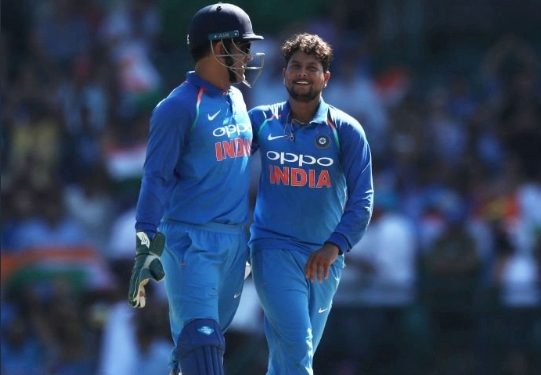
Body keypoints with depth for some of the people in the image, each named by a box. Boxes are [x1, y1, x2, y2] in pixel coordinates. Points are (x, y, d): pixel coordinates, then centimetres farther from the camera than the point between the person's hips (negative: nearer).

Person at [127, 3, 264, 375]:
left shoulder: (237, 100, 15)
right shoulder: (180, 107, -9)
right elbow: (157, 177, -12)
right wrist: (147, 245, -20)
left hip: (235, 242, 8)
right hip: (190, 241, -8)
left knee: (211, 339, 10)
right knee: (199, 337, -16)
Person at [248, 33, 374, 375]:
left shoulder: (346, 130, 1)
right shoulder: (262, 121, 3)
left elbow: (362, 198, -4)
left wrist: (335, 245, -17)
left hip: (324, 258, 2)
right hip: (274, 250, -2)